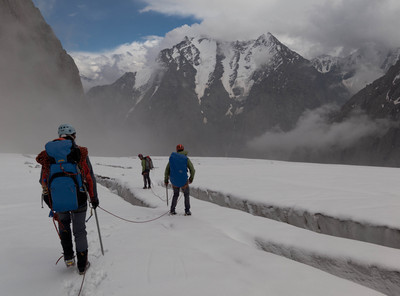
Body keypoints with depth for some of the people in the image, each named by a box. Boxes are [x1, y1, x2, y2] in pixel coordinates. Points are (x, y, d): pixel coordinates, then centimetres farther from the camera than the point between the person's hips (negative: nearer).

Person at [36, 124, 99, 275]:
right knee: (79, 231, 13)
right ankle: (82, 265, 21)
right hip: (78, 199, -2)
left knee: (63, 225, 28)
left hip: (56, 201, 2)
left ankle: (68, 258, 27)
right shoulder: (79, 152, -2)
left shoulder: (47, 154, 6)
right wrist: (94, 197, 10)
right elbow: (90, 177, 0)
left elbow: (43, 180, 11)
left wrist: (49, 200, 23)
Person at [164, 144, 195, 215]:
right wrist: (191, 179, 11)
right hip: (184, 181, -2)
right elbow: (192, 170, -6)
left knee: (175, 195, 24)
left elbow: (167, 170, 1)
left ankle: (172, 210, 21)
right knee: (186, 195, 19)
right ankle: (187, 211, 15)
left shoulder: (172, 157, 0)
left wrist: (166, 180, 12)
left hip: (174, 181, 3)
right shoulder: (186, 159, -8)